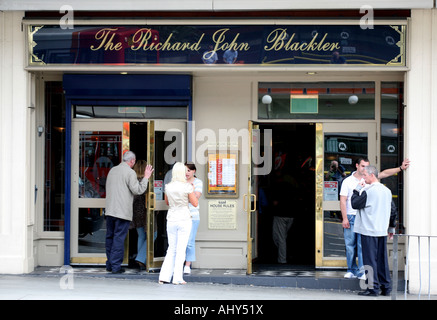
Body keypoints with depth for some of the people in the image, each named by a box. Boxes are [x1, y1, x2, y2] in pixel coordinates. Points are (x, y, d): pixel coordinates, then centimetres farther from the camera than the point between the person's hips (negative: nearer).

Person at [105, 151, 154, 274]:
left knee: (110, 237, 12)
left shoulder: (112, 170, 14)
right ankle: (115, 266, -3)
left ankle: (109, 264, 16)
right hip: (123, 212, -7)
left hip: (110, 210, 7)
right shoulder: (130, 172, -9)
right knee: (119, 238, -4)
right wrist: (146, 177, -2)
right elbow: (138, 190, -13)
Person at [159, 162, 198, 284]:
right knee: (181, 249, 2)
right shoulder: (187, 187, -11)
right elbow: (195, 203, -4)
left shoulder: (168, 187, 1)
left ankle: (164, 276, 7)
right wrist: (192, 190, 8)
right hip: (184, 219, -4)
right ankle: (177, 278, 1)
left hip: (171, 219, 4)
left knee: (171, 249, 13)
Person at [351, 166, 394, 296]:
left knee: (370, 259, -2)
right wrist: (391, 228, 25)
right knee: (382, 259, 11)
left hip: (369, 230, -7)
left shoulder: (369, 191, -14)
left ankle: (373, 287, -3)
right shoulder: (387, 190, 11)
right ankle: (386, 287, 14)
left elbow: (355, 204, -11)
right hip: (382, 230, 7)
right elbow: (392, 210, 18)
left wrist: (357, 190, -1)